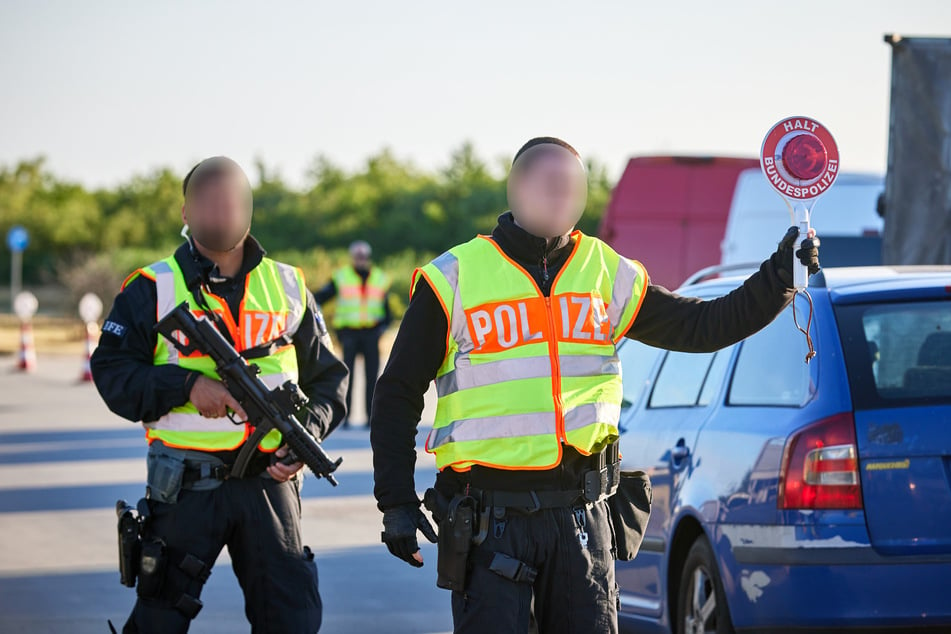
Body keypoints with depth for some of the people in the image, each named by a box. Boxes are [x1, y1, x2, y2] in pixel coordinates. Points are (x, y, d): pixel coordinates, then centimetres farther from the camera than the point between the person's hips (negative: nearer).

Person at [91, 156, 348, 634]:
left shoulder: (288, 288, 11)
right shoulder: (152, 289, 2)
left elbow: (327, 378, 14)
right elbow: (113, 373, -3)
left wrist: (307, 432, -5)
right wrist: (188, 385, -17)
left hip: (270, 483, 2)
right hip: (184, 487, -2)